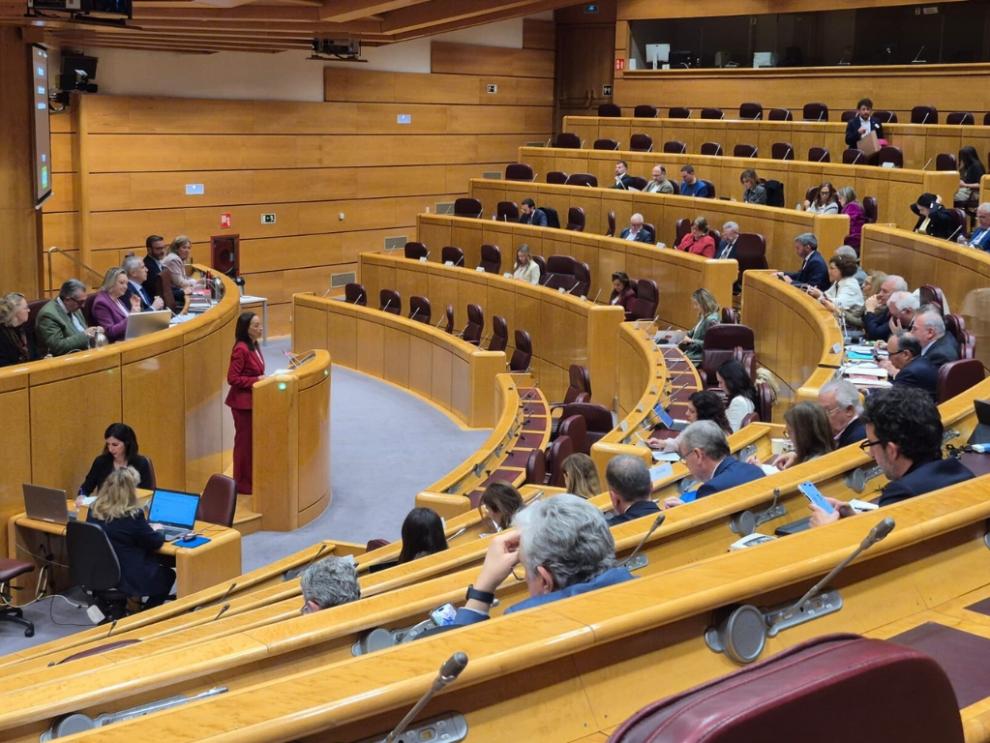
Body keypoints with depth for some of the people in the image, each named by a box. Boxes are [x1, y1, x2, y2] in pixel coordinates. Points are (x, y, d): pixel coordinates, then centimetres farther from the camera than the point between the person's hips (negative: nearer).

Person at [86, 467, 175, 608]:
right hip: (126, 577, -7)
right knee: (168, 575, 20)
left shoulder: (94, 509, -1)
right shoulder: (132, 515, -21)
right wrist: (156, 531, 11)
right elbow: (155, 543, -10)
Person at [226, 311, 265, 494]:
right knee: (244, 441, 1)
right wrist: (257, 380, -21)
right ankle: (242, 484, 12)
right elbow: (232, 378, -21)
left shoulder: (254, 346, 8)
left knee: (252, 441, 16)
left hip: (252, 400, 9)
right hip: (242, 401, -9)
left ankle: (250, 479, 27)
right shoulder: (241, 349, -20)